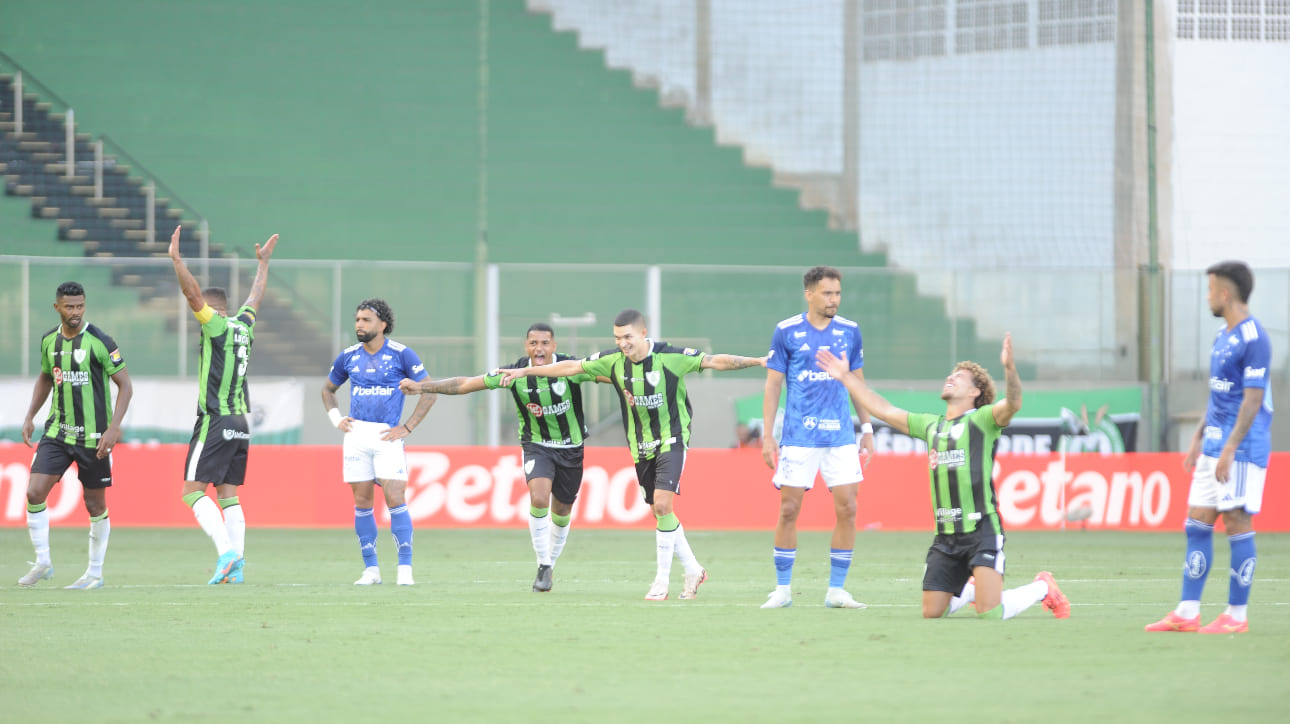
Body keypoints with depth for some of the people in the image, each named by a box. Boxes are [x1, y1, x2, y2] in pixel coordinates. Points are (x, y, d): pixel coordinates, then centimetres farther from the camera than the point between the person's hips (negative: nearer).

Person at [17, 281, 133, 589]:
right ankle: (42, 563, 4)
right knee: (34, 492, -10)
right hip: (57, 432, 4)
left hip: (94, 437, -4)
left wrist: (113, 428, -17)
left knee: (95, 505, 4)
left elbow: (125, 385, -8)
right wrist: (30, 417, 14)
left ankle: (95, 572, 18)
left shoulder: (99, 342, -11)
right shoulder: (49, 341, 5)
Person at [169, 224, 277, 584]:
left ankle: (226, 550, -23)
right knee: (228, 494, 7)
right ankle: (236, 565, -1)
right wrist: (263, 262, 43)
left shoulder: (216, 325, -7)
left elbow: (192, 294, -18)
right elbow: (256, 296, 30)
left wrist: (177, 260, -16)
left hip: (215, 421, -8)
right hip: (240, 424, 8)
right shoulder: (243, 326, 12)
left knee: (193, 490, -7)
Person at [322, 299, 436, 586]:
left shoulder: (401, 354, -3)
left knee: (395, 500, -12)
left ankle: (405, 569, -9)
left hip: (388, 436, -4)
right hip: (356, 435, 4)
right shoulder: (348, 357, 9)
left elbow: (429, 392, -1)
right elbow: (327, 389, 26)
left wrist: (407, 428, -6)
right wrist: (336, 419, 10)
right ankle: (370, 569, 10)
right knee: (362, 502, 3)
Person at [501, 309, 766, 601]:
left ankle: (662, 581, -11)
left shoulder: (670, 357, -17)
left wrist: (758, 361, -26)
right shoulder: (614, 361, -3)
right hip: (641, 447, 5)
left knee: (662, 504, -18)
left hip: (671, 442, -5)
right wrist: (524, 371, 9)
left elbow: (715, 361, -18)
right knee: (660, 512, 7)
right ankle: (693, 570, 23)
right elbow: (571, 367, 5)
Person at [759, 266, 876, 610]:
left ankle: (836, 590, 4)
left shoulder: (849, 331, 7)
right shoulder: (787, 332, -1)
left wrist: (867, 429, 12)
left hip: (841, 436, 2)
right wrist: (767, 435, -2)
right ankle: (782, 589, 9)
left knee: (847, 509, -4)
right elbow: (772, 385, 2)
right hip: (798, 436, -2)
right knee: (789, 510, -3)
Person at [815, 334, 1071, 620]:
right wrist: (846, 377, 29)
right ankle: (971, 589, 34)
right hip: (945, 535, 6)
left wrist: (1009, 367, -39)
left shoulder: (981, 420, -1)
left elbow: (1012, 403, -21)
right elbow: (884, 410, 27)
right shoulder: (931, 425, 19)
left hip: (981, 530, -6)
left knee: (990, 612, -17)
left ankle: (1042, 588, 12)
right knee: (932, 612, 4)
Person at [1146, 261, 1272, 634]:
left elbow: (1253, 399, -19)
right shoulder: (1223, 334, 15)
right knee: (1196, 525, 7)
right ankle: (1187, 614, 9)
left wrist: (1229, 449, -22)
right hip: (1215, 444, 9)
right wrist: (1199, 436, 21)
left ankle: (1237, 615, 3)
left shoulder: (1253, 338, -15)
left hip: (1242, 449, -9)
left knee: (1237, 526, -4)